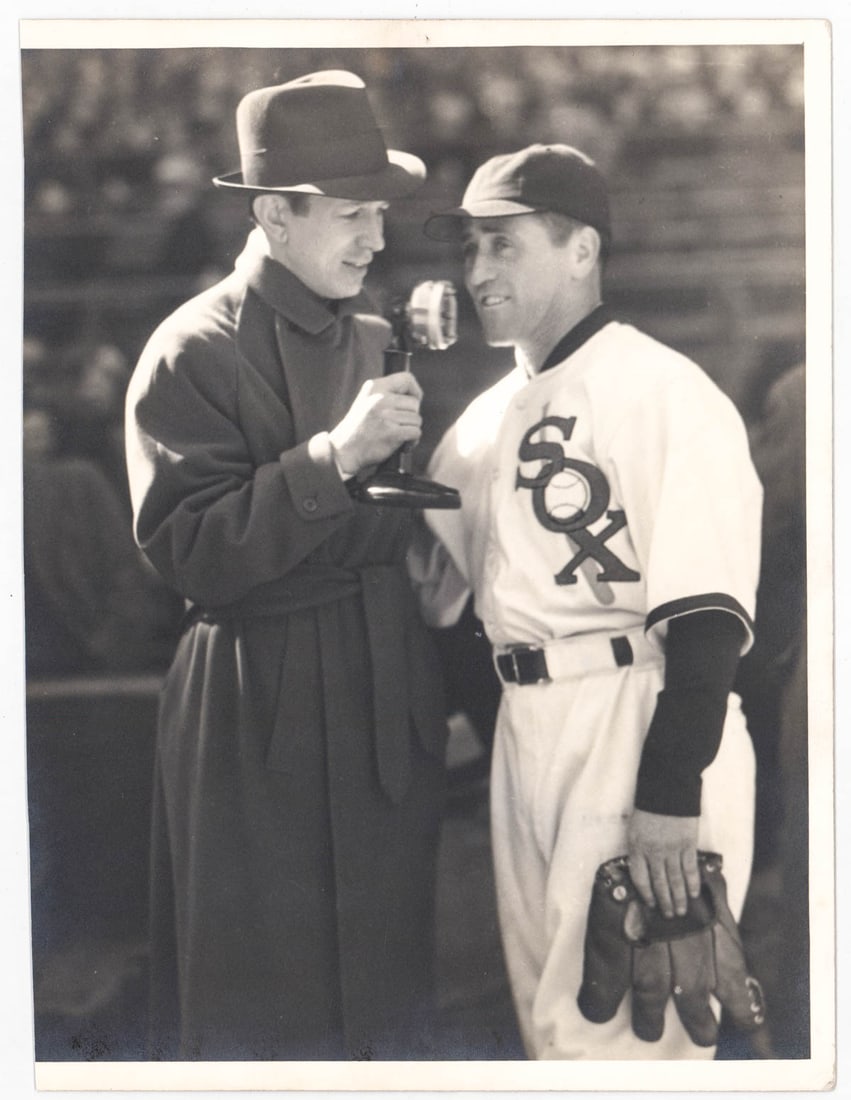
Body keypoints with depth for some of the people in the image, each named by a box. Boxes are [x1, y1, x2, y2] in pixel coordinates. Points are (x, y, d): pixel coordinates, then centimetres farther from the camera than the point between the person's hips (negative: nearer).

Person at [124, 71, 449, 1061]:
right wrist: (332, 457, -24)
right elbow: (187, 552, -19)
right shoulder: (194, 353, -9)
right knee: (263, 1008, 1)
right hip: (262, 713, -6)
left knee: (390, 976, 12)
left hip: (389, 698, 6)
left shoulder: (378, 340, 11)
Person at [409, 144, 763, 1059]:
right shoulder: (487, 417, 14)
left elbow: (705, 618, -17)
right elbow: (430, 593, 18)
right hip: (527, 734, 8)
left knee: (606, 1027, -8)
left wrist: (669, 801, -21)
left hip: (643, 726, -8)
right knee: (547, 1012, 15)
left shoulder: (665, 392, -11)